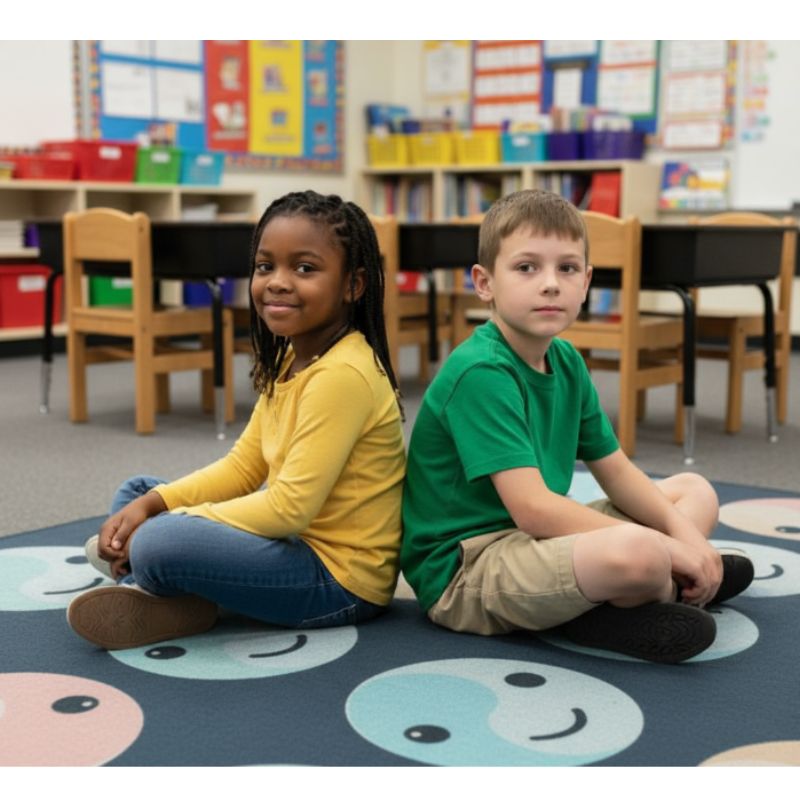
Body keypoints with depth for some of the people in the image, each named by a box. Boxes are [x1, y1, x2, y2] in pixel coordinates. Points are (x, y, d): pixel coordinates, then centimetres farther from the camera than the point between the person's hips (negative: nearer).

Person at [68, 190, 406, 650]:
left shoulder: (342, 374, -23)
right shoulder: (290, 359, 8)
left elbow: (291, 507, -26)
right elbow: (241, 467, 10)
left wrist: (162, 524, -17)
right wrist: (150, 505, -4)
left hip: (339, 578, -10)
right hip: (299, 542, 10)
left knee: (159, 543, -30)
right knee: (137, 492, 17)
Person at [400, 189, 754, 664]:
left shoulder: (566, 361, 6)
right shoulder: (480, 373, -21)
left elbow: (616, 471, 12)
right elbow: (531, 508, -28)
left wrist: (684, 534, -6)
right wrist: (667, 550, -23)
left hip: (532, 539, 10)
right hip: (464, 567, -10)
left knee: (696, 492, 18)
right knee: (639, 554, -35)